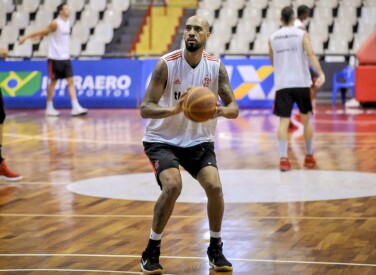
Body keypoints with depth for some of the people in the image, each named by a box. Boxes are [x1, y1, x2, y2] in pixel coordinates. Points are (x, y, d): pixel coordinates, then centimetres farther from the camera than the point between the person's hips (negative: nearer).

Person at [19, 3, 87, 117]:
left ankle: (75, 107, -5)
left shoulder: (67, 22, 10)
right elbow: (43, 32, -7)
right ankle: (49, 108, 12)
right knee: (53, 82, 2)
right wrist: (26, 37, -4)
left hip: (65, 58, 7)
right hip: (55, 58, -7)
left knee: (71, 81, -1)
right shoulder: (56, 24, -14)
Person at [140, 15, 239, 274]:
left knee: (215, 187, -15)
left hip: (199, 141, 3)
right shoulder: (167, 64, -18)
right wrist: (174, 110, -40)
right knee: (172, 187, -25)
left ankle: (215, 249, 8)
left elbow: (234, 107, -5)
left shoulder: (216, 66, -8)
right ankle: (152, 251, -7)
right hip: (163, 140, -3)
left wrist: (222, 110, -30)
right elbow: (145, 109, -21)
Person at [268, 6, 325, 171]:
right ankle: (309, 157, 21)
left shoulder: (273, 38, 7)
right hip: (301, 83, -1)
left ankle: (283, 158, -15)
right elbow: (311, 55, -15)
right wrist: (321, 74, -22)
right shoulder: (302, 34, -1)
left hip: (282, 85, 1)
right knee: (306, 119, 14)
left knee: (283, 121, -2)